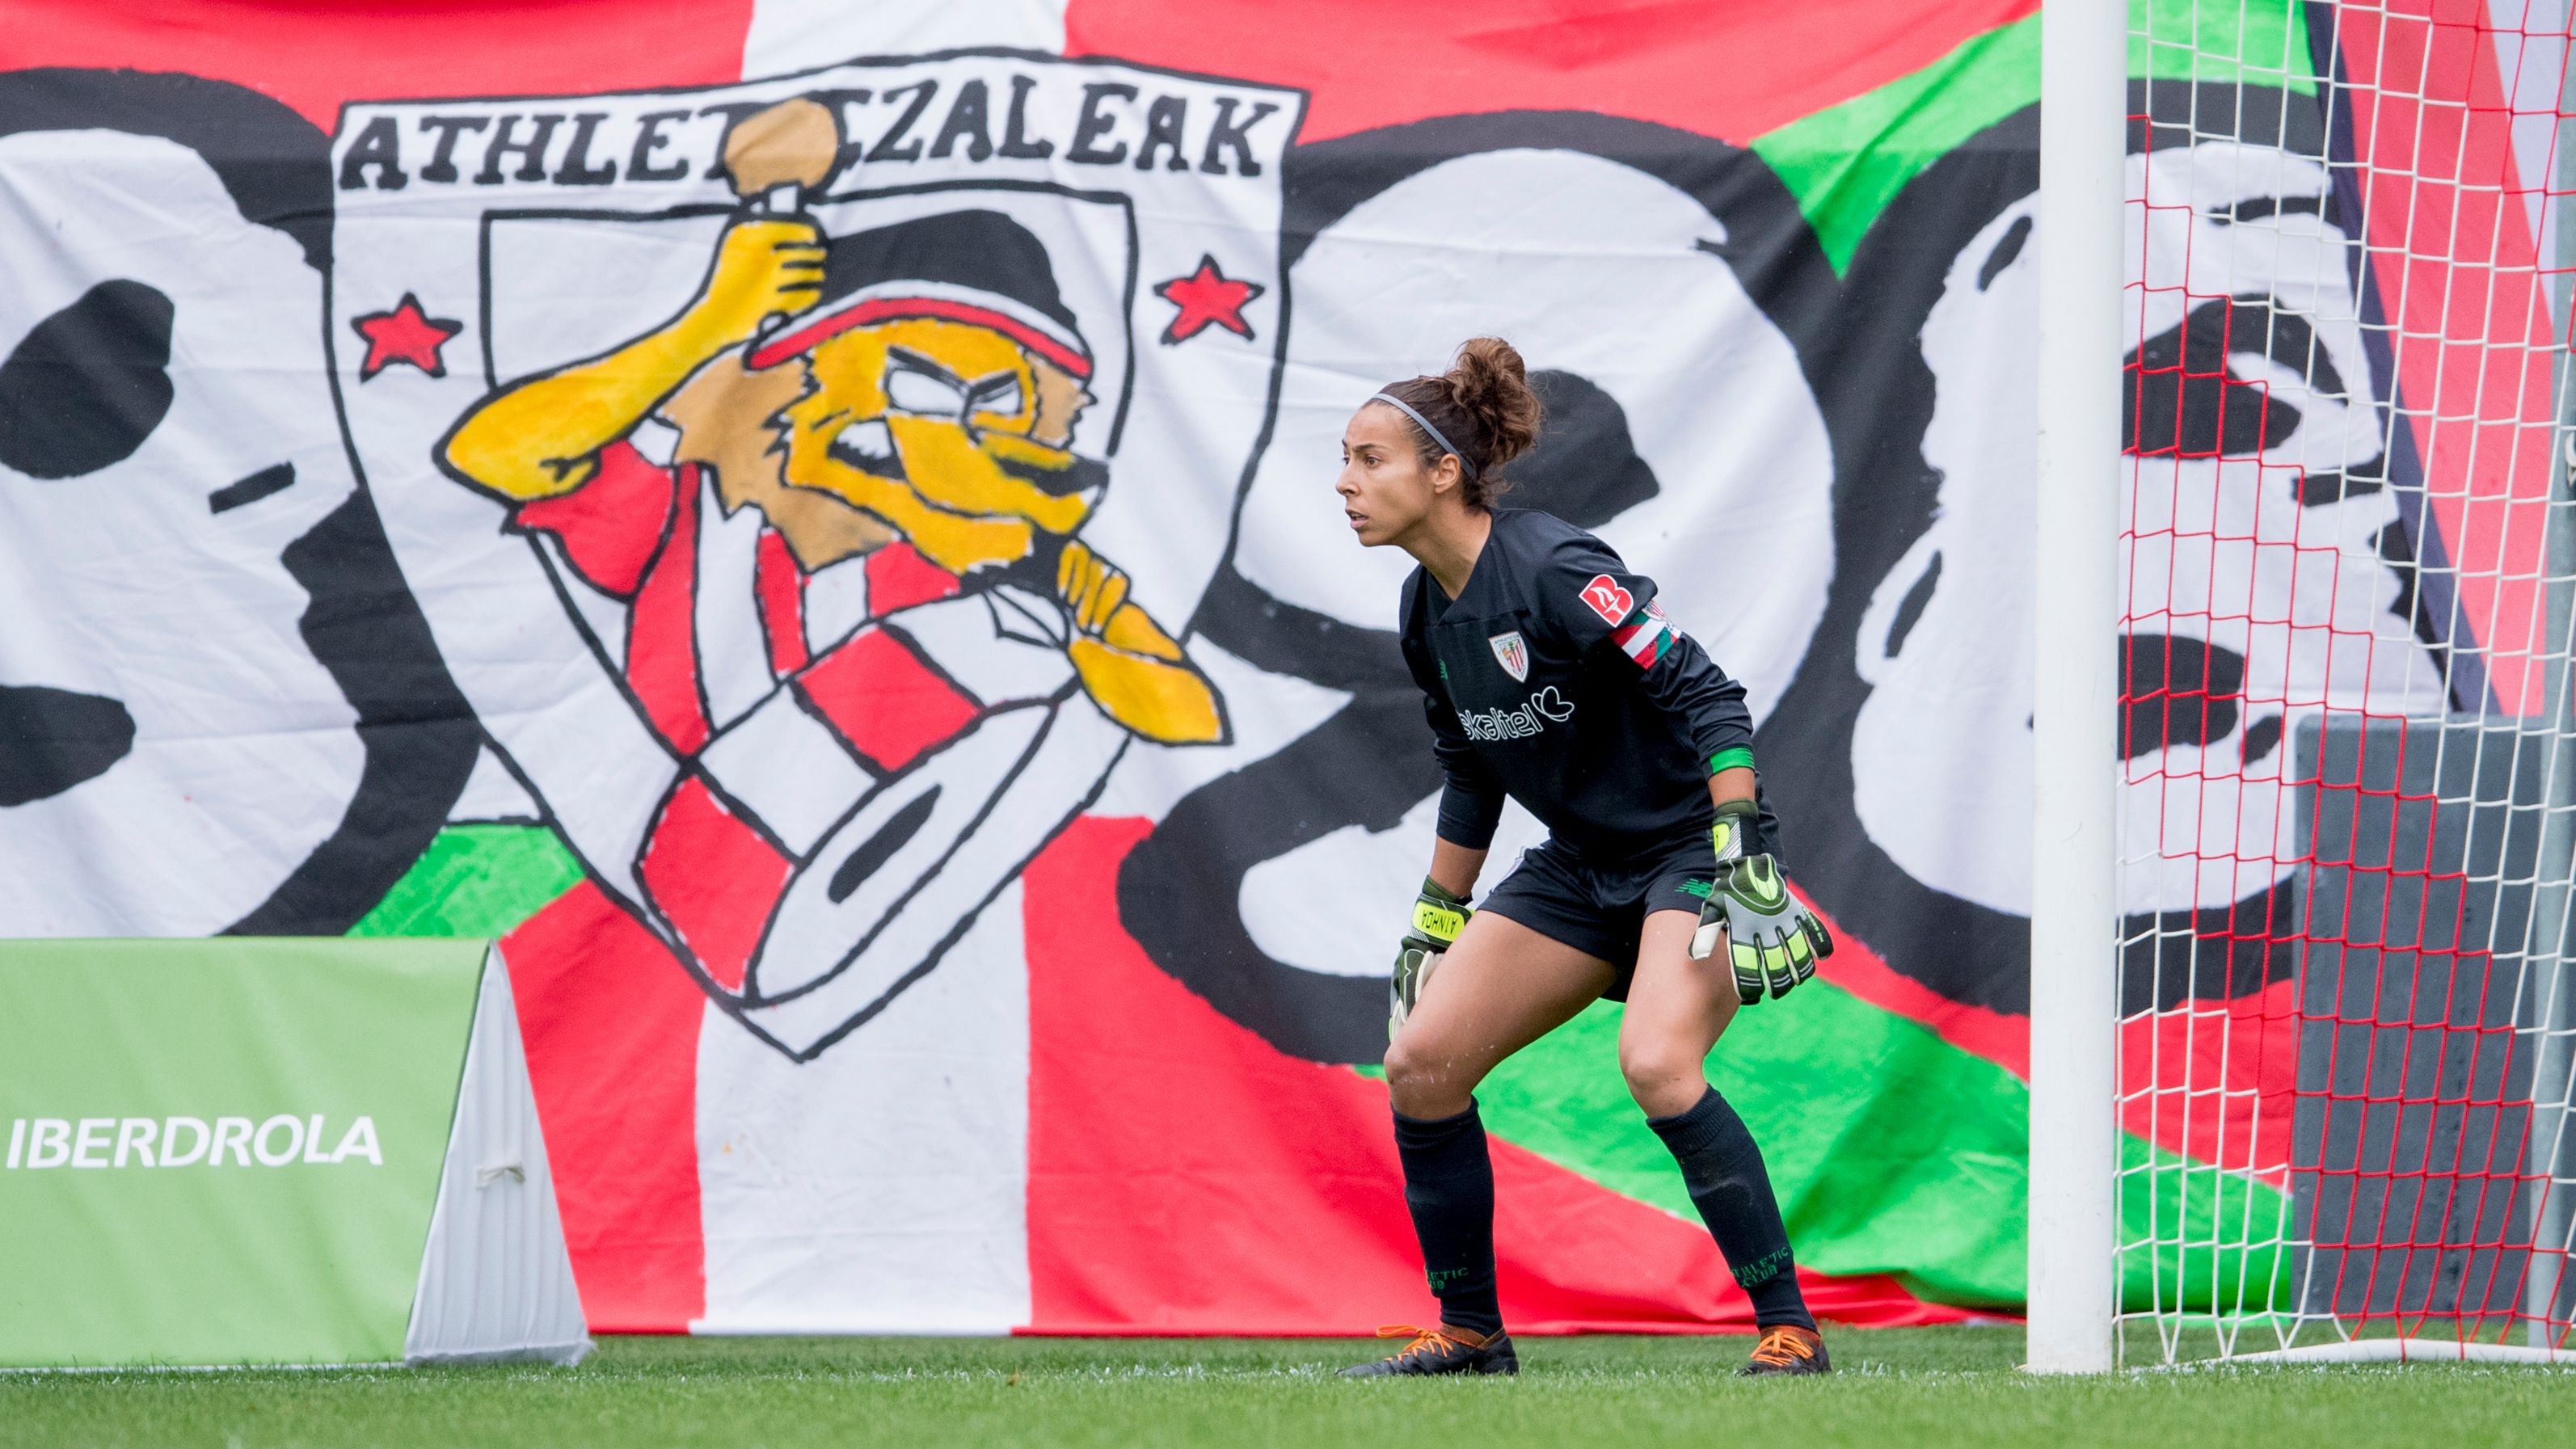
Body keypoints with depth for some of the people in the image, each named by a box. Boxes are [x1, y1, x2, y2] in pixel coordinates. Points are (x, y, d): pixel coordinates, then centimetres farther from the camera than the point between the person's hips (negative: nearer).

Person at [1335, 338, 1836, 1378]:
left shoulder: (1553, 570, -23)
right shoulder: (1430, 612, 3)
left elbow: (1708, 699, -23)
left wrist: (1745, 864, -29)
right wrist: (1434, 928, 20)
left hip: (1688, 851, -8)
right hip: (1581, 865, 8)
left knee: (1656, 1063, -30)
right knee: (1419, 1062, -1)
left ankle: (1789, 1329, -20)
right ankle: (1470, 1331, 13)